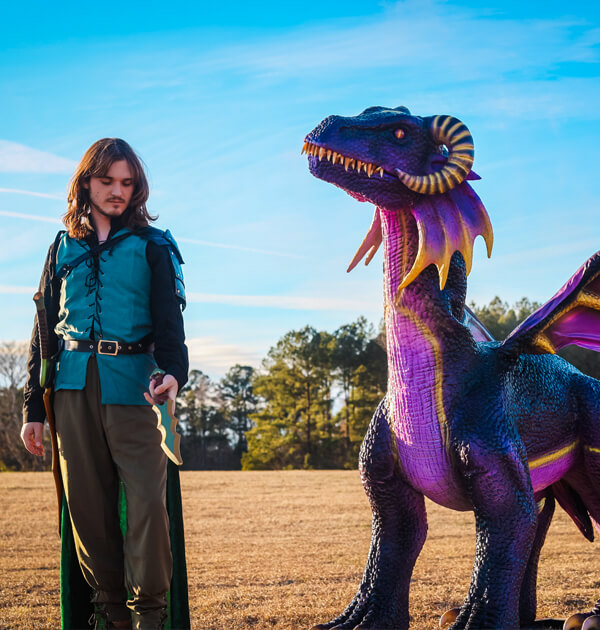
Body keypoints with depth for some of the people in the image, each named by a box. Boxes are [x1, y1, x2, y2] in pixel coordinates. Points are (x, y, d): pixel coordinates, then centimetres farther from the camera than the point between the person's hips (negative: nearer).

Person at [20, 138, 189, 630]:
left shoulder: (152, 247, 9)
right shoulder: (65, 248, 18)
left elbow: (169, 320, 0)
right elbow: (45, 330, 18)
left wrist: (173, 371, -21)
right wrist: (33, 408, 11)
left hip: (131, 384, -3)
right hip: (73, 387, 3)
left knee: (147, 498, -12)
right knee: (88, 503, 2)